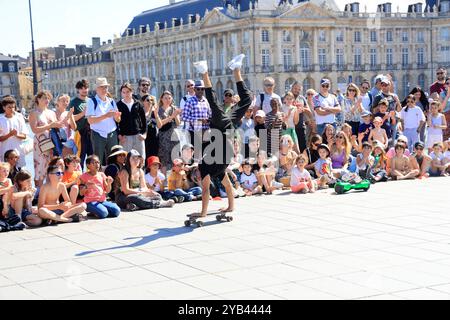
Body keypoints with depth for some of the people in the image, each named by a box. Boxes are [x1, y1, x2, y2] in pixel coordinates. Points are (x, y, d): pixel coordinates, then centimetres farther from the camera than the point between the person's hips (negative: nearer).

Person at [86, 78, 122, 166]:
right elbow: (90, 120, -13)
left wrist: (117, 116, -11)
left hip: (112, 134, 4)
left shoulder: (111, 101, 13)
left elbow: (118, 120, 13)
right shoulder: (92, 101, -1)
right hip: (98, 135, -4)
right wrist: (105, 116, -23)